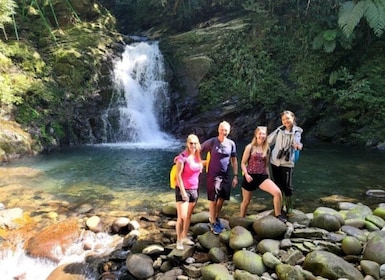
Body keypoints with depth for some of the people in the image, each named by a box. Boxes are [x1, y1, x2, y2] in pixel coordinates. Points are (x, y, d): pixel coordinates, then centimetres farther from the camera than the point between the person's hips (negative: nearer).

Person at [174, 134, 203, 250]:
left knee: (189, 216, 13)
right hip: (183, 190, -6)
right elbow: (178, 175, -17)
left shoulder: (197, 156, 5)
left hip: (194, 190, 7)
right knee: (182, 217, -7)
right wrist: (183, 192, -19)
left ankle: (185, 237, 27)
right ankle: (179, 240, 7)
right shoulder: (182, 157, -16)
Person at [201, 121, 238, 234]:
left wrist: (235, 176, 5)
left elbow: (234, 160, 7)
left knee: (222, 198, 13)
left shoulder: (231, 144, 0)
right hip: (213, 175, -4)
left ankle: (216, 218, 35)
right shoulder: (212, 142, -10)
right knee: (213, 199, 2)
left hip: (226, 175, 4)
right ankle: (213, 223, 17)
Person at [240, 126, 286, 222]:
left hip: (262, 176, 3)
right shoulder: (250, 147, -4)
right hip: (250, 177, -2)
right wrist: (246, 174, -18)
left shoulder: (267, 149, 6)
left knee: (278, 192, -20)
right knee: (246, 201, 10)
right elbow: (243, 163, -4)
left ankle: (278, 216, -5)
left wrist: (268, 177, 13)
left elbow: (266, 165, 15)